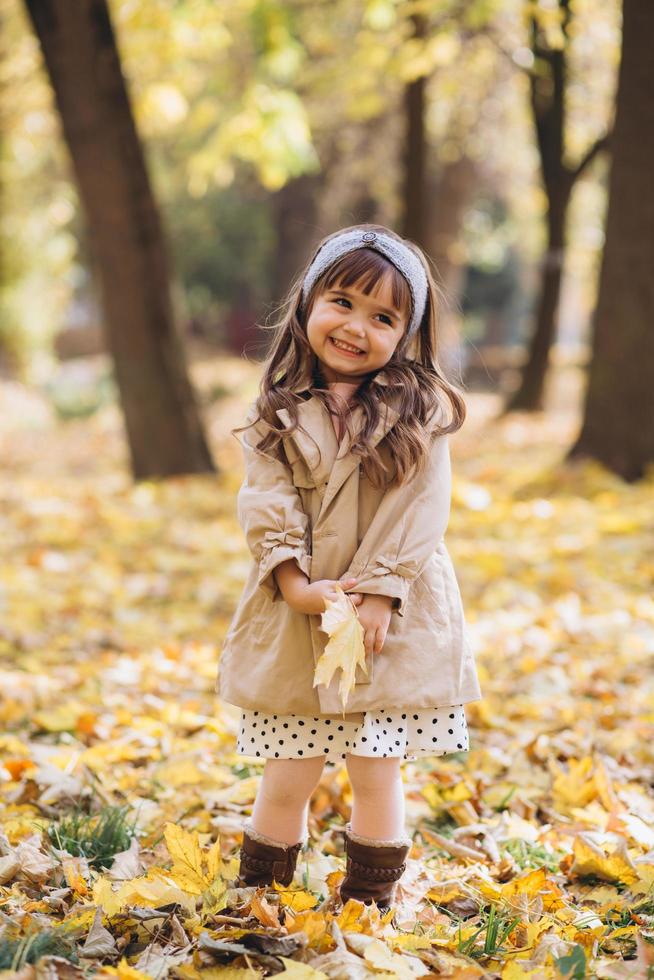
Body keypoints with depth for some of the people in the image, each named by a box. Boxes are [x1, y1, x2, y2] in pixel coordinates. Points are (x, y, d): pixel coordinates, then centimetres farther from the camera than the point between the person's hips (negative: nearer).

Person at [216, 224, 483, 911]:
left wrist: (376, 593, -15)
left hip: (393, 619, -1)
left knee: (376, 776, 5)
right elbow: (266, 506, -2)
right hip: (294, 620, 1)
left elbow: (419, 509, -6)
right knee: (287, 781, 7)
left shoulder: (420, 411, -1)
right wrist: (299, 587, -15)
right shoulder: (278, 414, 4)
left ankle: (368, 907, 22)